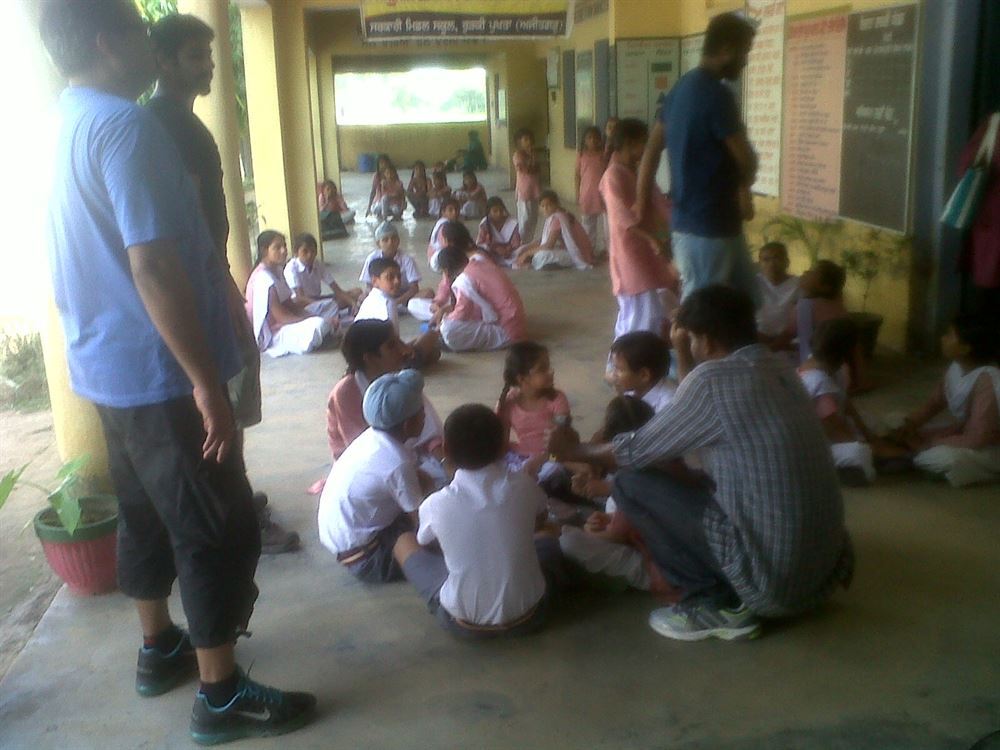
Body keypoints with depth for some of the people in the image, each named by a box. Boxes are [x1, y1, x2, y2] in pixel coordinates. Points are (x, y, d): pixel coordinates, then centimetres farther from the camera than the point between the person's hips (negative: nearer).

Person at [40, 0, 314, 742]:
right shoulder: (126, 125, -20)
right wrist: (208, 381, -23)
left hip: (109, 363, 10)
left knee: (146, 513, 21)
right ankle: (222, 695, 12)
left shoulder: (68, 122, 11)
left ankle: (160, 648, 37)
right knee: (221, 532, 1)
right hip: (158, 372, -10)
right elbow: (154, 267, -26)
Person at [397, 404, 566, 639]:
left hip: (463, 624, -2)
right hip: (526, 615, 3)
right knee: (547, 540, 30)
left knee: (405, 543, 18)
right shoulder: (523, 487, -15)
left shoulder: (436, 504, -18)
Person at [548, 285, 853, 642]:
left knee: (631, 482, -2)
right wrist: (682, 355, 20)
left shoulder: (714, 377, -17)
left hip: (772, 576, -8)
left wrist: (575, 451, 12)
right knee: (696, 481, 27)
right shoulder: (776, 367, 6)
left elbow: (637, 452, -4)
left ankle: (718, 605, 3)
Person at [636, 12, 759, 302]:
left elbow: (651, 150, 13)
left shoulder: (682, 87, 10)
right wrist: (742, 187, 9)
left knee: (746, 296, 19)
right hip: (707, 226, -10)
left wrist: (642, 206, 17)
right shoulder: (717, 95, -19)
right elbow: (746, 161, -13)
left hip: (705, 221, 10)